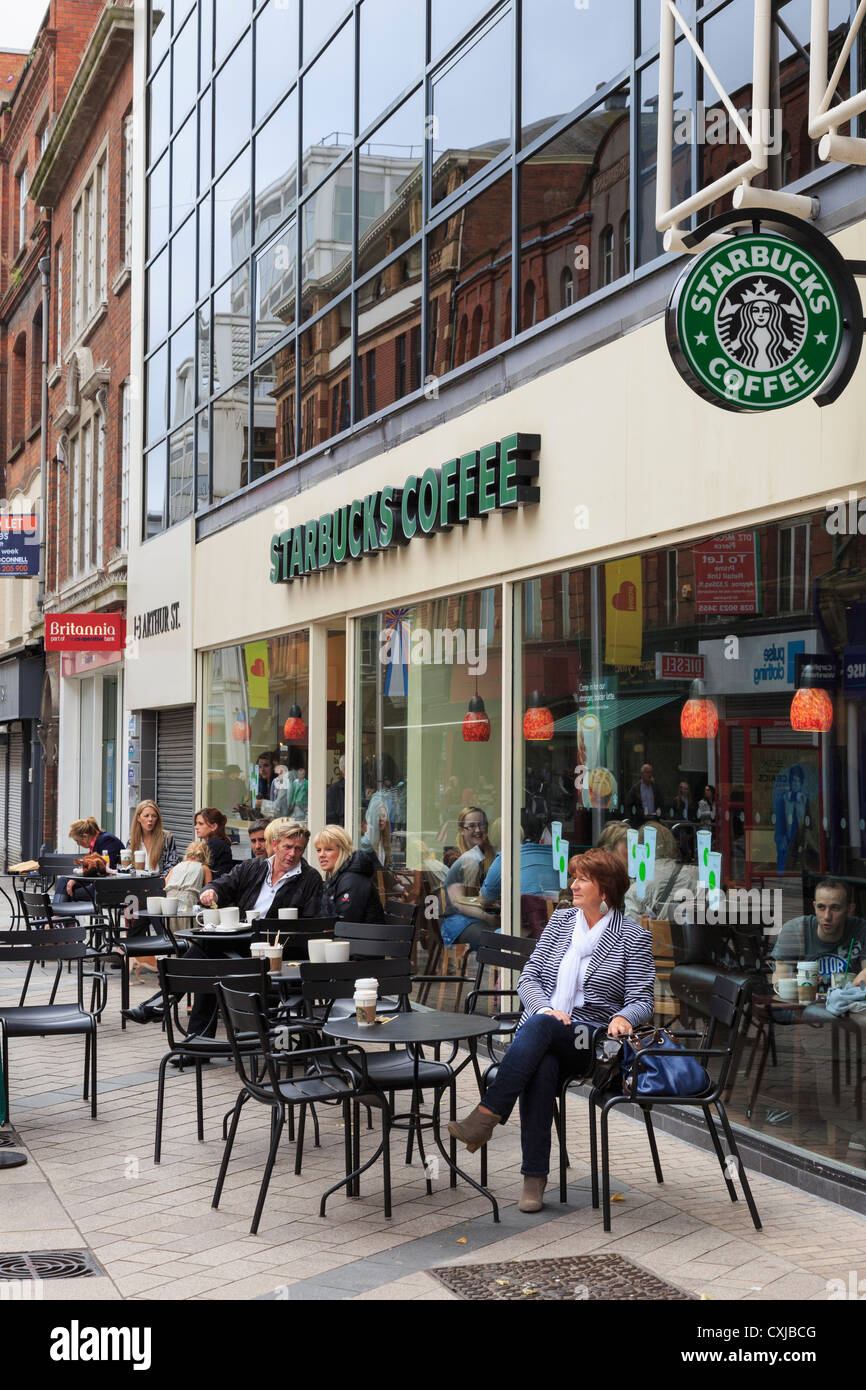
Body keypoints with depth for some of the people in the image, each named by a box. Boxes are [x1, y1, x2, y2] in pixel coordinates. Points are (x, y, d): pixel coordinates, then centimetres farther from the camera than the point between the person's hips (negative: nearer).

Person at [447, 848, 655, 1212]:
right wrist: (546, 1008, -10)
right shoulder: (561, 920, 15)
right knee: (542, 1068, -35)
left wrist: (622, 1017, -24)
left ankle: (485, 1117, -43)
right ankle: (534, 1178, -35)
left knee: (538, 1027, -37)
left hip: (589, 1041, -3)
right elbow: (527, 979, 11)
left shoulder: (634, 937, 4)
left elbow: (642, 1000, -1)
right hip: (539, 1032, 3)